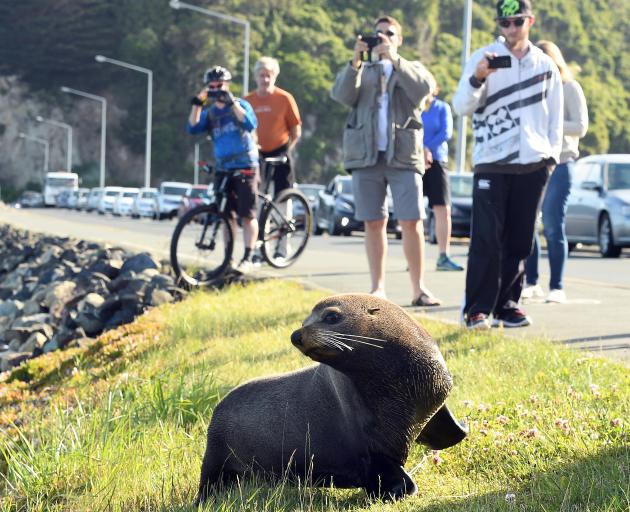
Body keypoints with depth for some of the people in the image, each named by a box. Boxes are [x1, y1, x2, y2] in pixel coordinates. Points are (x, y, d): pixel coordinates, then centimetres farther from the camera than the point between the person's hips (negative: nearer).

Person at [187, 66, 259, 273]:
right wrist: (197, 104, -13)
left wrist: (232, 102, -19)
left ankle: (247, 259, -4)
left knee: (247, 215, -6)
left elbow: (250, 124, -18)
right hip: (222, 168, 5)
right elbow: (193, 128, -5)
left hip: (244, 166, -5)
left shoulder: (240, 104, 1)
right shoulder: (209, 112, 11)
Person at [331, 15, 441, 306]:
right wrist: (355, 61, -13)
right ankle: (378, 288, 8)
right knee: (374, 223, 2)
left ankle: (419, 289, 0)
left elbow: (424, 88, -8)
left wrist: (393, 58, -15)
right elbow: (341, 95, -1)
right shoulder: (361, 71, 17)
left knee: (412, 223, -5)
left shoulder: (411, 69, 15)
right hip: (366, 155, 1)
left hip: (404, 155, -1)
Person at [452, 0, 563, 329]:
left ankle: (507, 305, 14)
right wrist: (476, 78, -24)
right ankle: (478, 310, -4)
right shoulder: (483, 58, 1)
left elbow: (555, 115, 15)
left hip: (533, 165, 3)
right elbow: (462, 107, -7)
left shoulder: (545, 65, 11)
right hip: (491, 163, -3)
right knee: (487, 240, -8)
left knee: (519, 241, 6)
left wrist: (552, 154, 5)